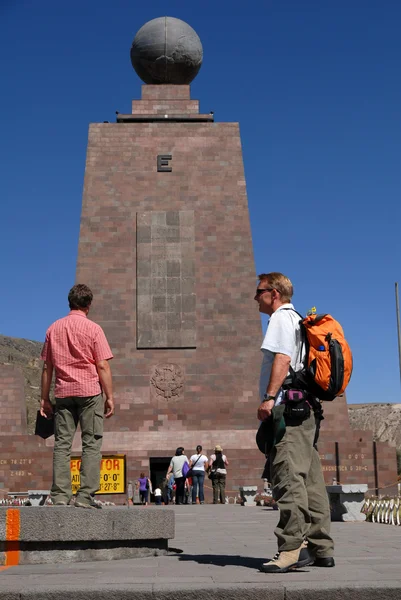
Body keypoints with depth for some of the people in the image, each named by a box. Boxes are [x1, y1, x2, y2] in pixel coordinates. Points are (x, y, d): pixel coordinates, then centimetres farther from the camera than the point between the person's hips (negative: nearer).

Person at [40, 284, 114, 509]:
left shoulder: (54, 328, 9)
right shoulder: (93, 329, -4)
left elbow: (47, 367, 9)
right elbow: (103, 366, -7)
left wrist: (45, 398, 13)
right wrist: (110, 397, -2)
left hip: (63, 392, 4)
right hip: (90, 391, -4)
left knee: (62, 444, 5)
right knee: (92, 443, 0)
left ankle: (60, 495, 2)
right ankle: (86, 495, -5)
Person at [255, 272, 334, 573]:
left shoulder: (281, 317, -2)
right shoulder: (299, 321, 26)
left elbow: (283, 358, -16)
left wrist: (269, 398, -23)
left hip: (287, 407, -10)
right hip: (306, 410, 10)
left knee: (288, 478, -14)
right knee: (310, 479, 8)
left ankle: (292, 548, -18)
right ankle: (321, 548, 10)